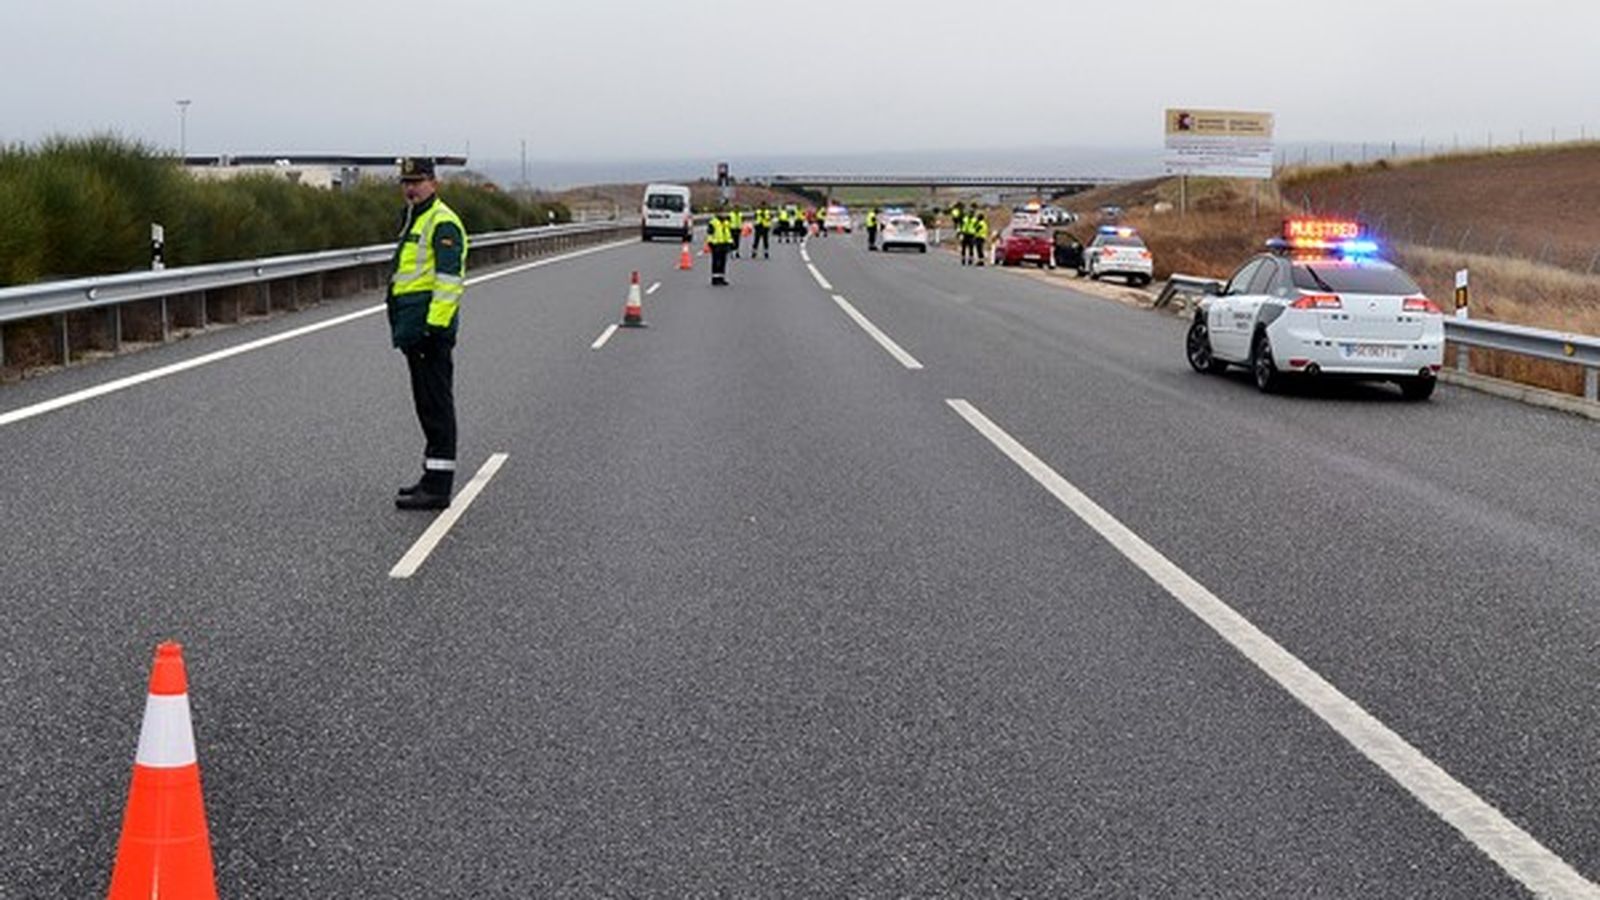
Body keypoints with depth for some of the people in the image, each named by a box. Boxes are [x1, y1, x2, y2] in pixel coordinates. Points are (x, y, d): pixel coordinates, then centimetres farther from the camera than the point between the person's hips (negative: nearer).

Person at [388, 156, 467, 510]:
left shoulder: (442, 223, -12)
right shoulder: (414, 220, 21)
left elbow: (449, 279, -20)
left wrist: (436, 325, -25)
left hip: (430, 328, -11)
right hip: (414, 329, 11)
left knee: (436, 405, -9)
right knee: (427, 405, 15)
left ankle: (437, 487, -8)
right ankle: (433, 478, 23)